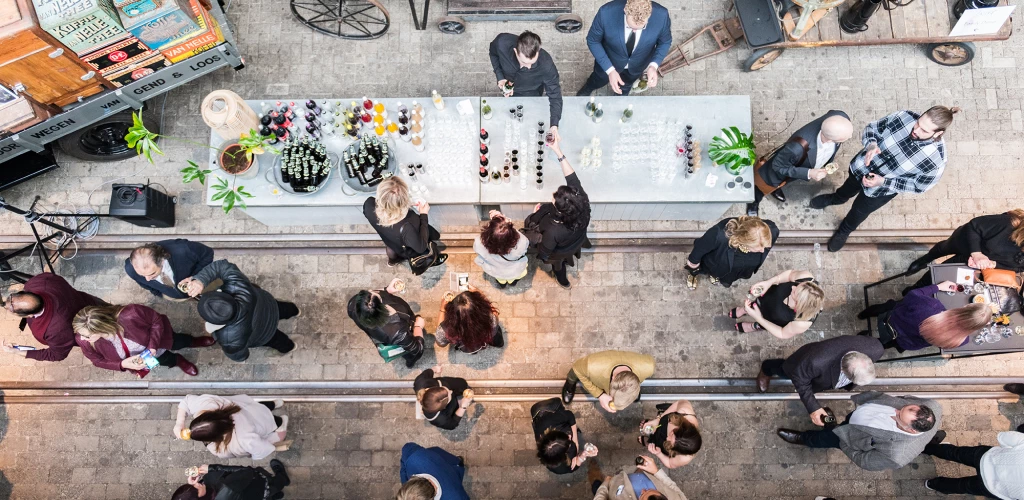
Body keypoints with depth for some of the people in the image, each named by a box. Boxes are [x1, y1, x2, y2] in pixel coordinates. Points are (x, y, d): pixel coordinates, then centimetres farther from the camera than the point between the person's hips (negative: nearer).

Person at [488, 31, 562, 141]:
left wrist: (554, 124, -40)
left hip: (531, 94, -1)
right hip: (508, 85, 1)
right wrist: (499, 76, -22)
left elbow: (554, 94, -29)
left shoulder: (546, 64, -42)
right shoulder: (502, 43, -38)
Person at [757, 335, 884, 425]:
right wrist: (812, 407, -29)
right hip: (801, 367, -2)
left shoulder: (875, 349, -42)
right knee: (784, 371, 32)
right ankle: (766, 369, 63)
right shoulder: (815, 362, -53)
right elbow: (799, 378, -29)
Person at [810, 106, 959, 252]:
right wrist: (871, 145, -35)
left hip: (880, 191, -2)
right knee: (848, 189, 34)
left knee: (859, 211, 25)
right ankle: (836, 198, 71)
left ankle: (844, 231, 59)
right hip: (861, 166, 2)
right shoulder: (905, 117, -29)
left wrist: (883, 181, -29)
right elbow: (871, 128, -13)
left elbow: (918, 185, -19)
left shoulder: (936, 160, -35)